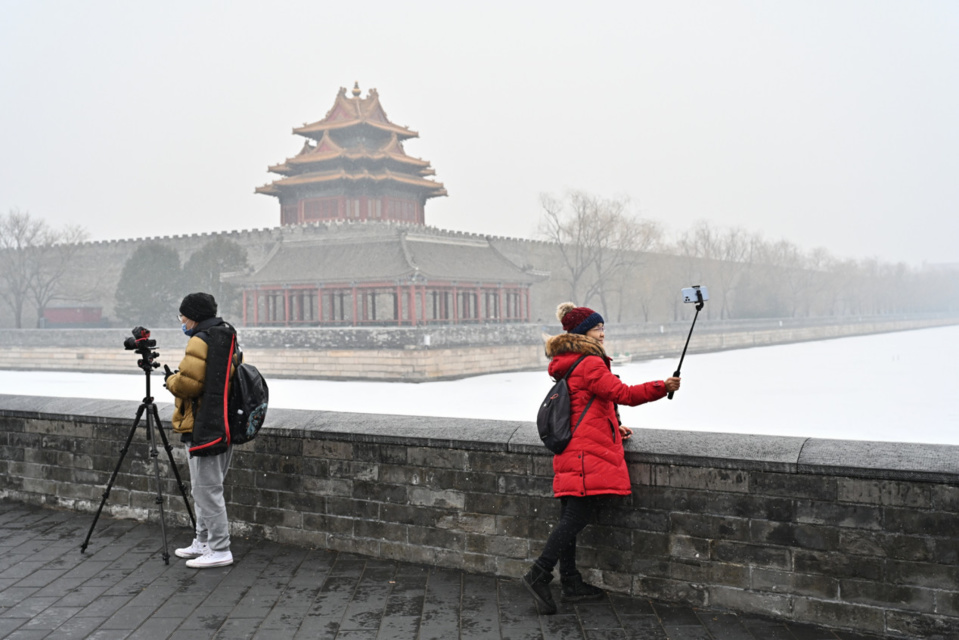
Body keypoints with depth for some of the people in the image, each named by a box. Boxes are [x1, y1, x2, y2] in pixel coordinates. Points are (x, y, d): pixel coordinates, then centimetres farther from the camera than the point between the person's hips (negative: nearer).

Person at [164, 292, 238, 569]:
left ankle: (220, 550, 1)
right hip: (223, 426, 10)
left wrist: (170, 379, -1)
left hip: (204, 429, -10)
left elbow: (188, 383, -22)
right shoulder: (228, 339, 15)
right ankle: (203, 543, 28)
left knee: (208, 489, -4)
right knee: (203, 488, 19)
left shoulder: (200, 341, -14)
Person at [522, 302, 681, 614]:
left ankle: (571, 583, 17)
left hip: (571, 455, 10)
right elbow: (623, 393, -17)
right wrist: (663, 387, -11)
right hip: (589, 454, -10)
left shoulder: (568, 366, 19)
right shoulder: (591, 364, -11)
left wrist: (613, 428, 19)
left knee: (570, 519, 10)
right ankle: (539, 574, -8)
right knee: (576, 517, -9)